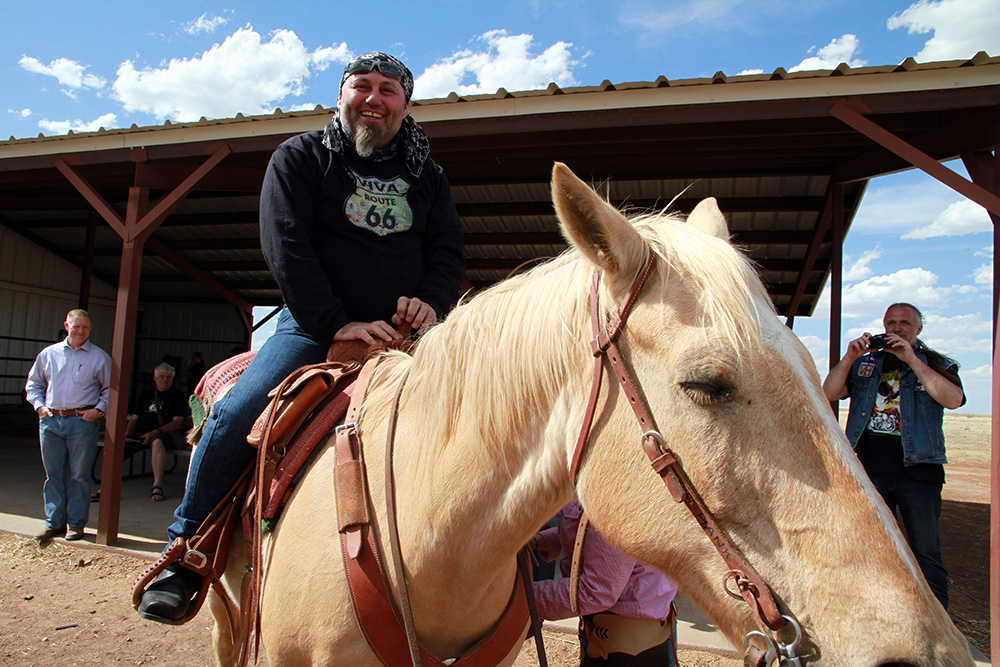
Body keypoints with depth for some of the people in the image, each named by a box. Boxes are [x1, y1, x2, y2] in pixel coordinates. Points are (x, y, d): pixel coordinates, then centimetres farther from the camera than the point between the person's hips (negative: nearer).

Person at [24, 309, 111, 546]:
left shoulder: (99, 357, 3)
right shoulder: (48, 354, 11)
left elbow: (109, 389, 6)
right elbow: (33, 383, 20)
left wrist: (98, 409, -7)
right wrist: (39, 405, 5)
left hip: (82, 421, -3)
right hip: (51, 421, 3)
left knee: (79, 475, 1)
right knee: (53, 474, 8)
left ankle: (77, 524, 11)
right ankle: (54, 523, 17)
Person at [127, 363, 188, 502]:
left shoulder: (177, 395, 9)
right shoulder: (146, 393, 24)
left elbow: (177, 422, -3)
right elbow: (134, 418, 22)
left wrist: (155, 432, -15)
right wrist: (127, 433, 0)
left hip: (164, 433, -5)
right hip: (139, 433, 5)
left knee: (157, 441, -39)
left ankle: (157, 485, -43)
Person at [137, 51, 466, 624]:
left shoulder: (427, 176, 14)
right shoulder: (300, 157, 5)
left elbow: (450, 252, 10)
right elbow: (286, 247, -7)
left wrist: (432, 302, -13)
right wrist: (336, 322, -18)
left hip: (403, 331, 3)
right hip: (315, 325, -2)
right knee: (236, 416, -19)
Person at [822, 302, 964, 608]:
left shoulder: (937, 363, 9)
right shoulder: (865, 362, 14)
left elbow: (953, 399, -12)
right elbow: (829, 393, 3)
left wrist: (911, 359, -16)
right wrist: (849, 358, -9)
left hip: (918, 468, -2)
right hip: (870, 466, 2)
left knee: (925, 549, -2)